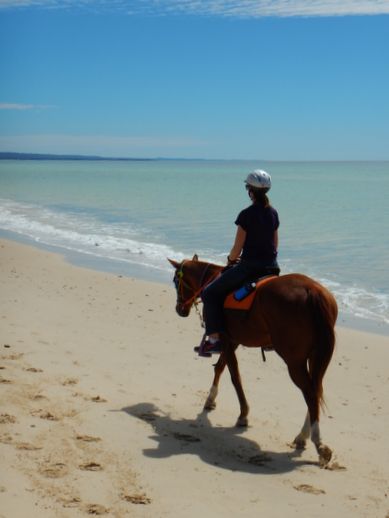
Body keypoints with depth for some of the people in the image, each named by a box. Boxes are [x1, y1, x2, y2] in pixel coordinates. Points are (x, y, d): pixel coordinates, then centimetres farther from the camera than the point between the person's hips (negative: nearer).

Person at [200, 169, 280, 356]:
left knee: (210, 293, 4)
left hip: (249, 267, -7)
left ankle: (214, 338, -4)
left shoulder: (246, 215, -13)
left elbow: (237, 248, -10)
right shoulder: (273, 213, 6)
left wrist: (230, 260, 9)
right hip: (272, 267, 7)